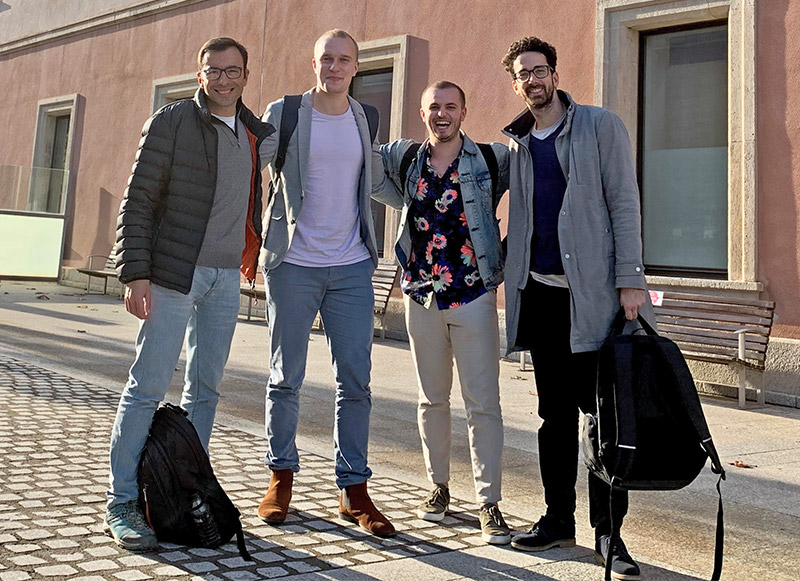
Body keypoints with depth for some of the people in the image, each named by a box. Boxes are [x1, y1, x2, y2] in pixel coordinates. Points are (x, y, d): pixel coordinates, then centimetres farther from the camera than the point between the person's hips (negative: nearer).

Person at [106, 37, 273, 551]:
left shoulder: (257, 133, 12)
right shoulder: (172, 122, -4)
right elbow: (138, 200, -7)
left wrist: (249, 256, 13)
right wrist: (136, 274, -15)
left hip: (226, 278, 6)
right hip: (175, 273, -6)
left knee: (206, 387, 10)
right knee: (149, 385, -4)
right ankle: (122, 504, 5)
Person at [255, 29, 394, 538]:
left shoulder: (365, 119, 11)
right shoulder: (283, 114, 1)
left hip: (352, 268, 2)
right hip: (294, 265, -2)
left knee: (355, 381, 1)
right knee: (286, 379, 6)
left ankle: (354, 490, 10)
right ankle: (281, 477, 22)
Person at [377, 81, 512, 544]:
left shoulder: (493, 160, -3)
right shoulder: (404, 158, 6)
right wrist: (409, 206, 11)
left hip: (474, 297, -3)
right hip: (422, 297, 3)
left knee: (484, 403, -3)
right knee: (432, 398, 12)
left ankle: (490, 502, 4)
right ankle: (439, 487, 27)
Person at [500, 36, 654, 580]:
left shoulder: (601, 126, 2)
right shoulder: (515, 143, 14)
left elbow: (624, 204, -5)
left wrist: (630, 281, -13)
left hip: (594, 292, -4)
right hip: (540, 293, 5)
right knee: (555, 412, 10)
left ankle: (608, 532, 8)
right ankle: (559, 518, 21)